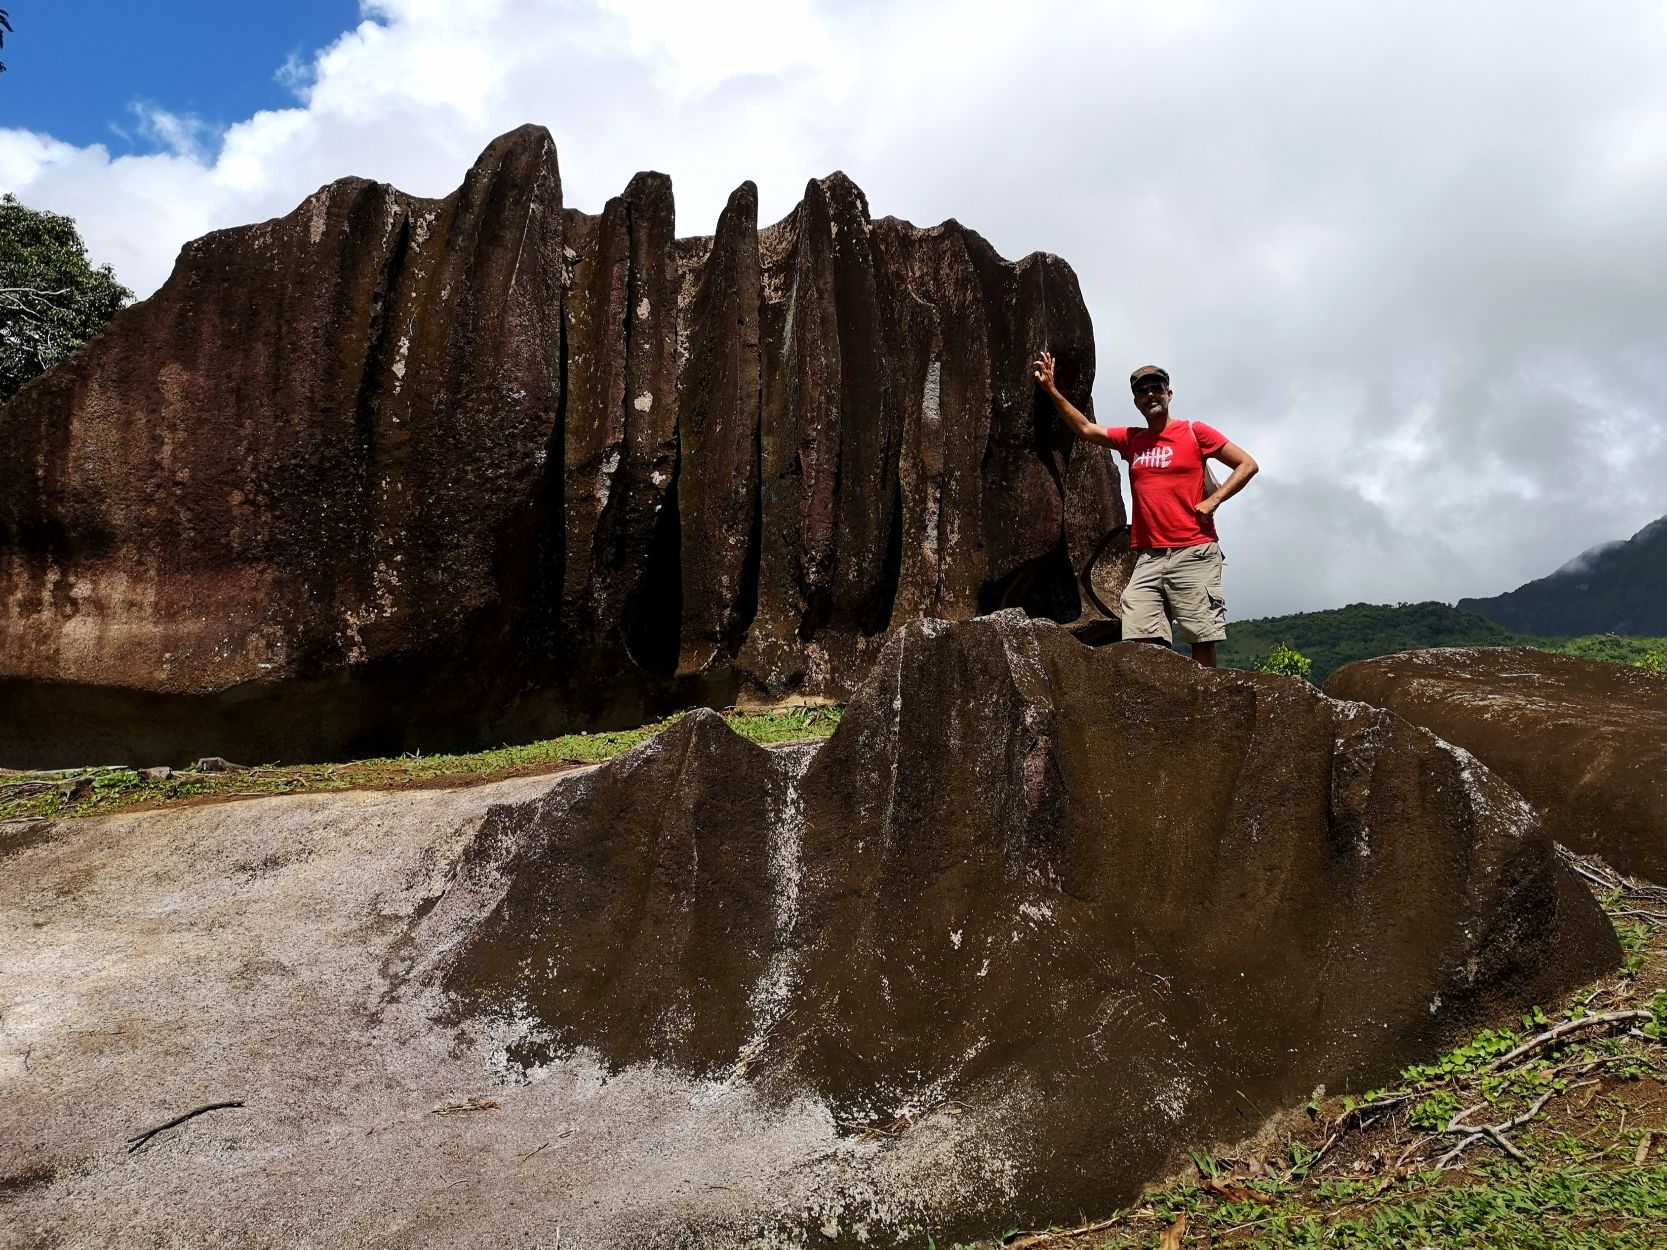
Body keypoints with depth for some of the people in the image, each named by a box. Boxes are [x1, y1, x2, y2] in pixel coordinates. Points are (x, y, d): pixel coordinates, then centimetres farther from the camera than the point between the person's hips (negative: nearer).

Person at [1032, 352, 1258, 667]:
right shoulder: (1130, 439, 17)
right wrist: (1052, 390, 6)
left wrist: (1213, 500, -5)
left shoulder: (1194, 432, 5)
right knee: (1138, 640, -9)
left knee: (1203, 638, -5)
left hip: (1192, 553, -3)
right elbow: (1085, 428, 15)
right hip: (1147, 557, 4)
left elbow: (1247, 464, 6)